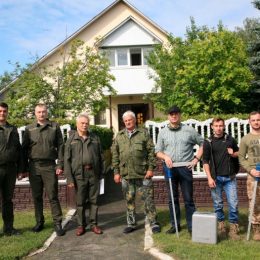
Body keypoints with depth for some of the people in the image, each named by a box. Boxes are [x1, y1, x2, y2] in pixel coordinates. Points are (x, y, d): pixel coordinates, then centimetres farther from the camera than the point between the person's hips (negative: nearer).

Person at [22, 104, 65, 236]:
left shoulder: (54, 127, 4)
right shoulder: (29, 129, 8)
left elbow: (60, 146, 2)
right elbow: (24, 148, 9)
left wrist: (60, 164, -5)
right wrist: (24, 167, 3)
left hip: (49, 166, -2)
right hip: (34, 166, 2)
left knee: (53, 196, 0)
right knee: (37, 196, 10)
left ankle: (57, 223, 8)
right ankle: (39, 222, 24)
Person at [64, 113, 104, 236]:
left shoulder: (95, 138, 10)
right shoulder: (71, 140, 4)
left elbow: (100, 157, 12)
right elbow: (67, 160, 0)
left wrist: (101, 172, 6)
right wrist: (69, 178, -7)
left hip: (93, 174, 2)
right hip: (79, 175, -1)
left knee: (94, 200, 8)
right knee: (80, 202, 7)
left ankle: (94, 224, 20)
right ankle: (81, 225, 20)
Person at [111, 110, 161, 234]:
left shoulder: (143, 133, 2)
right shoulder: (119, 136, 10)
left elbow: (151, 151, -1)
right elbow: (115, 155, 10)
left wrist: (151, 168, -8)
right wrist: (116, 172, 4)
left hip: (143, 173, -3)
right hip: (126, 174, 3)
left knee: (148, 198, 2)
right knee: (129, 200, 12)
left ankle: (153, 223, 14)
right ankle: (131, 224, 25)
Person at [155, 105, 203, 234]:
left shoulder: (189, 130, 3)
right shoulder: (163, 132, 8)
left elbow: (202, 144, 8)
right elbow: (158, 151, 9)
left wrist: (196, 159, -1)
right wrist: (165, 156, -11)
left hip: (185, 168, -2)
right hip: (170, 168, 2)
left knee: (188, 198, 4)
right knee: (172, 198, 10)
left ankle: (191, 226, 14)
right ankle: (175, 225, 21)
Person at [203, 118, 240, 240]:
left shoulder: (230, 139, 6)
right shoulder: (208, 142, 0)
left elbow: (239, 153, 18)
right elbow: (205, 161, -1)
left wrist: (233, 154, -6)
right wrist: (209, 178, -9)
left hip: (230, 177, 1)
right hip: (216, 178, -1)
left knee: (233, 204, -1)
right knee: (218, 204, 7)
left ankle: (233, 229, 11)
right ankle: (221, 227, 22)